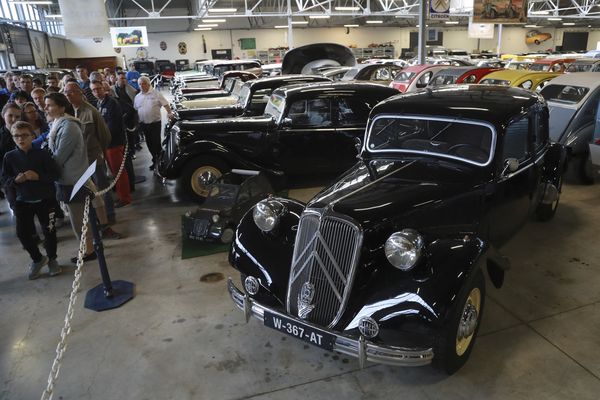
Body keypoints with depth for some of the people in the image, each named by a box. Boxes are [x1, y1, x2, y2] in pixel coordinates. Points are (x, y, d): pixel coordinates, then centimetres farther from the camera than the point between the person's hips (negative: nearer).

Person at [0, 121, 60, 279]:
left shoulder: (42, 154, -8)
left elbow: (55, 174, -8)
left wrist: (38, 177, -22)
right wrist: (15, 180, -15)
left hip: (45, 199, -2)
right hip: (23, 201, 2)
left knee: (49, 231, 7)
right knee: (22, 232, 3)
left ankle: (52, 259, 29)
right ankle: (37, 259, 27)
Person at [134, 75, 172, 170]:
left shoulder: (156, 94, -3)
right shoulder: (137, 97, 10)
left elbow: (165, 104, -6)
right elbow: (135, 110, 14)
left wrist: (169, 113, -22)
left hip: (155, 123, -5)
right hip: (144, 124, 5)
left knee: (156, 143, -6)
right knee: (149, 144, 11)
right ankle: (155, 160, 24)